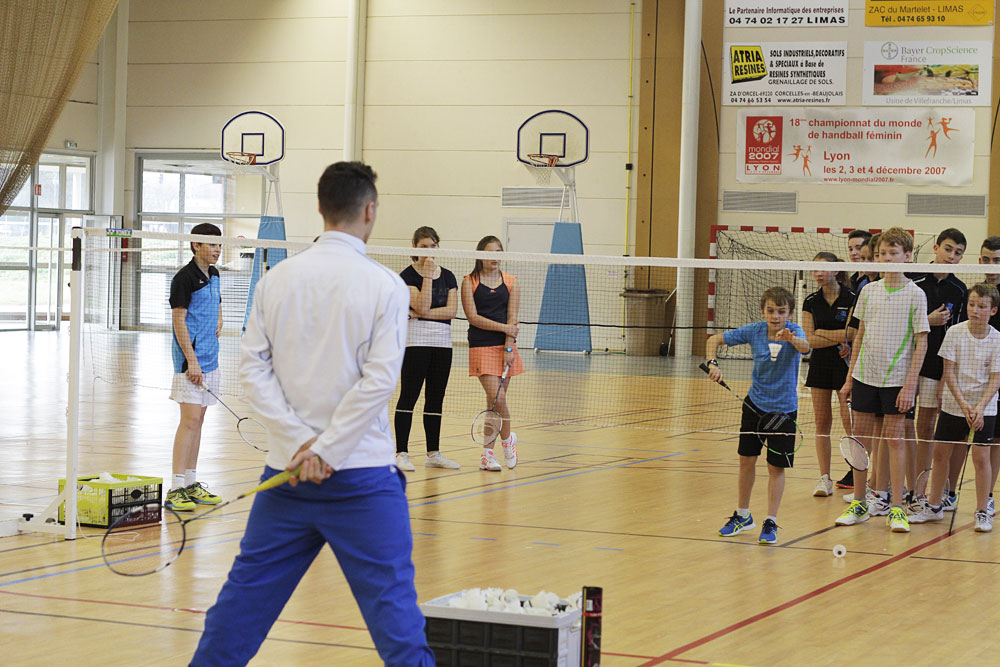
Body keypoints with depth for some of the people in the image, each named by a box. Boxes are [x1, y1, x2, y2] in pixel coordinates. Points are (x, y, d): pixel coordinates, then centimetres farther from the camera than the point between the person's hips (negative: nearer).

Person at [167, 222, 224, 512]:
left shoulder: (214, 275, 14)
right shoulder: (185, 277, -12)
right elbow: (179, 320, -14)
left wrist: (219, 320, 8)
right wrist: (191, 360, -19)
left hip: (209, 360, 9)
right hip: (191, 360, -9)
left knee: (198, 420, 11)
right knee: (190, 420, -13)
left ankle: (191, 484, 17)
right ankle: (175, 490, -13)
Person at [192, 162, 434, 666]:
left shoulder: (276, 279, 3)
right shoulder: (385, 286, -7)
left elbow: (253, 368, 0)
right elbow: (379, 379, -15)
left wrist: (300, 443, -5)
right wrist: (327, 451, -11)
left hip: (286, 470, 4)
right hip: (362, 475, -4)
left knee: (247, 589, 15)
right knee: (391, 601, 1)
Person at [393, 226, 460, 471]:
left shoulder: (448, 276, 11)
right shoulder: (408, 275, -3)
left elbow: (451, 310, -1)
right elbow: (422, 306, -16)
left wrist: (424, 314, -12)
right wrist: (428, 275, -15)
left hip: (442, 341, 5)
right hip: (415, 340, -5)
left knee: (436, 398, 8)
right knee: (409, 396, -6)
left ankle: (433, 453, 14)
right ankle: (402, 453, -4)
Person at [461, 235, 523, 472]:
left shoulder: (511, 282, 8)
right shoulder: (469, 282, 1)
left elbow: (512, 318, 1)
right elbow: (473, 317, -7)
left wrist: (509, 348, -10)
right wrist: (503, 328, -13)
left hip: (505, 346, 3)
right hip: (481, 347, -3)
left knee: (495, 400, 3)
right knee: (497, 398, -14)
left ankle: (487, 453, 11)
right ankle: (507, 439, 10)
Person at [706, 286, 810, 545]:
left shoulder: (794, 332, -19)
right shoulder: (754, 331, -10)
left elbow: (804, 346, -44)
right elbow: (715, 339, 0)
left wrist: (791, 339, -66)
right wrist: (712, 363, -18)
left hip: (783, 409, -3)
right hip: (755, 404, 3)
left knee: (776, 467, 0)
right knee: (747, 460, 8)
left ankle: (770, 522, 12)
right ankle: (742, 516, 26)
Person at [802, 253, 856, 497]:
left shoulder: (851, 299, -6)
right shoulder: (811, 302, 5)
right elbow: (810, 340, -3)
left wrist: (821, 333, -11)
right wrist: (838, 337, -12)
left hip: (845, 366, -4)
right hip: (820, 366, 4)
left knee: (851, 424, -6)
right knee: (822, 423, 4)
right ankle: (825, 479, 8)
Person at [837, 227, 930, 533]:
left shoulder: (915, 294, -4)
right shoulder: (868, 291, 7)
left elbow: (921, 342, -6)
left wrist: (910, 385, -12)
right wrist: (849, 378, 11)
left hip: (897, 379, -4)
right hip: (865, 377, 4)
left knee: (894, 439, -1)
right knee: (861, 437, 6)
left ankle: (896, 508, 5)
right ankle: (858, 504, 15)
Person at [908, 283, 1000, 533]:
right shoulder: (955, 332, -6)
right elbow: (949, 372, -6)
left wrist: (979, 407, -22)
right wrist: (962, 403, -16)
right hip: (953, 406, 2)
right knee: (940, 453, 6)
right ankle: (933, 507, 21)